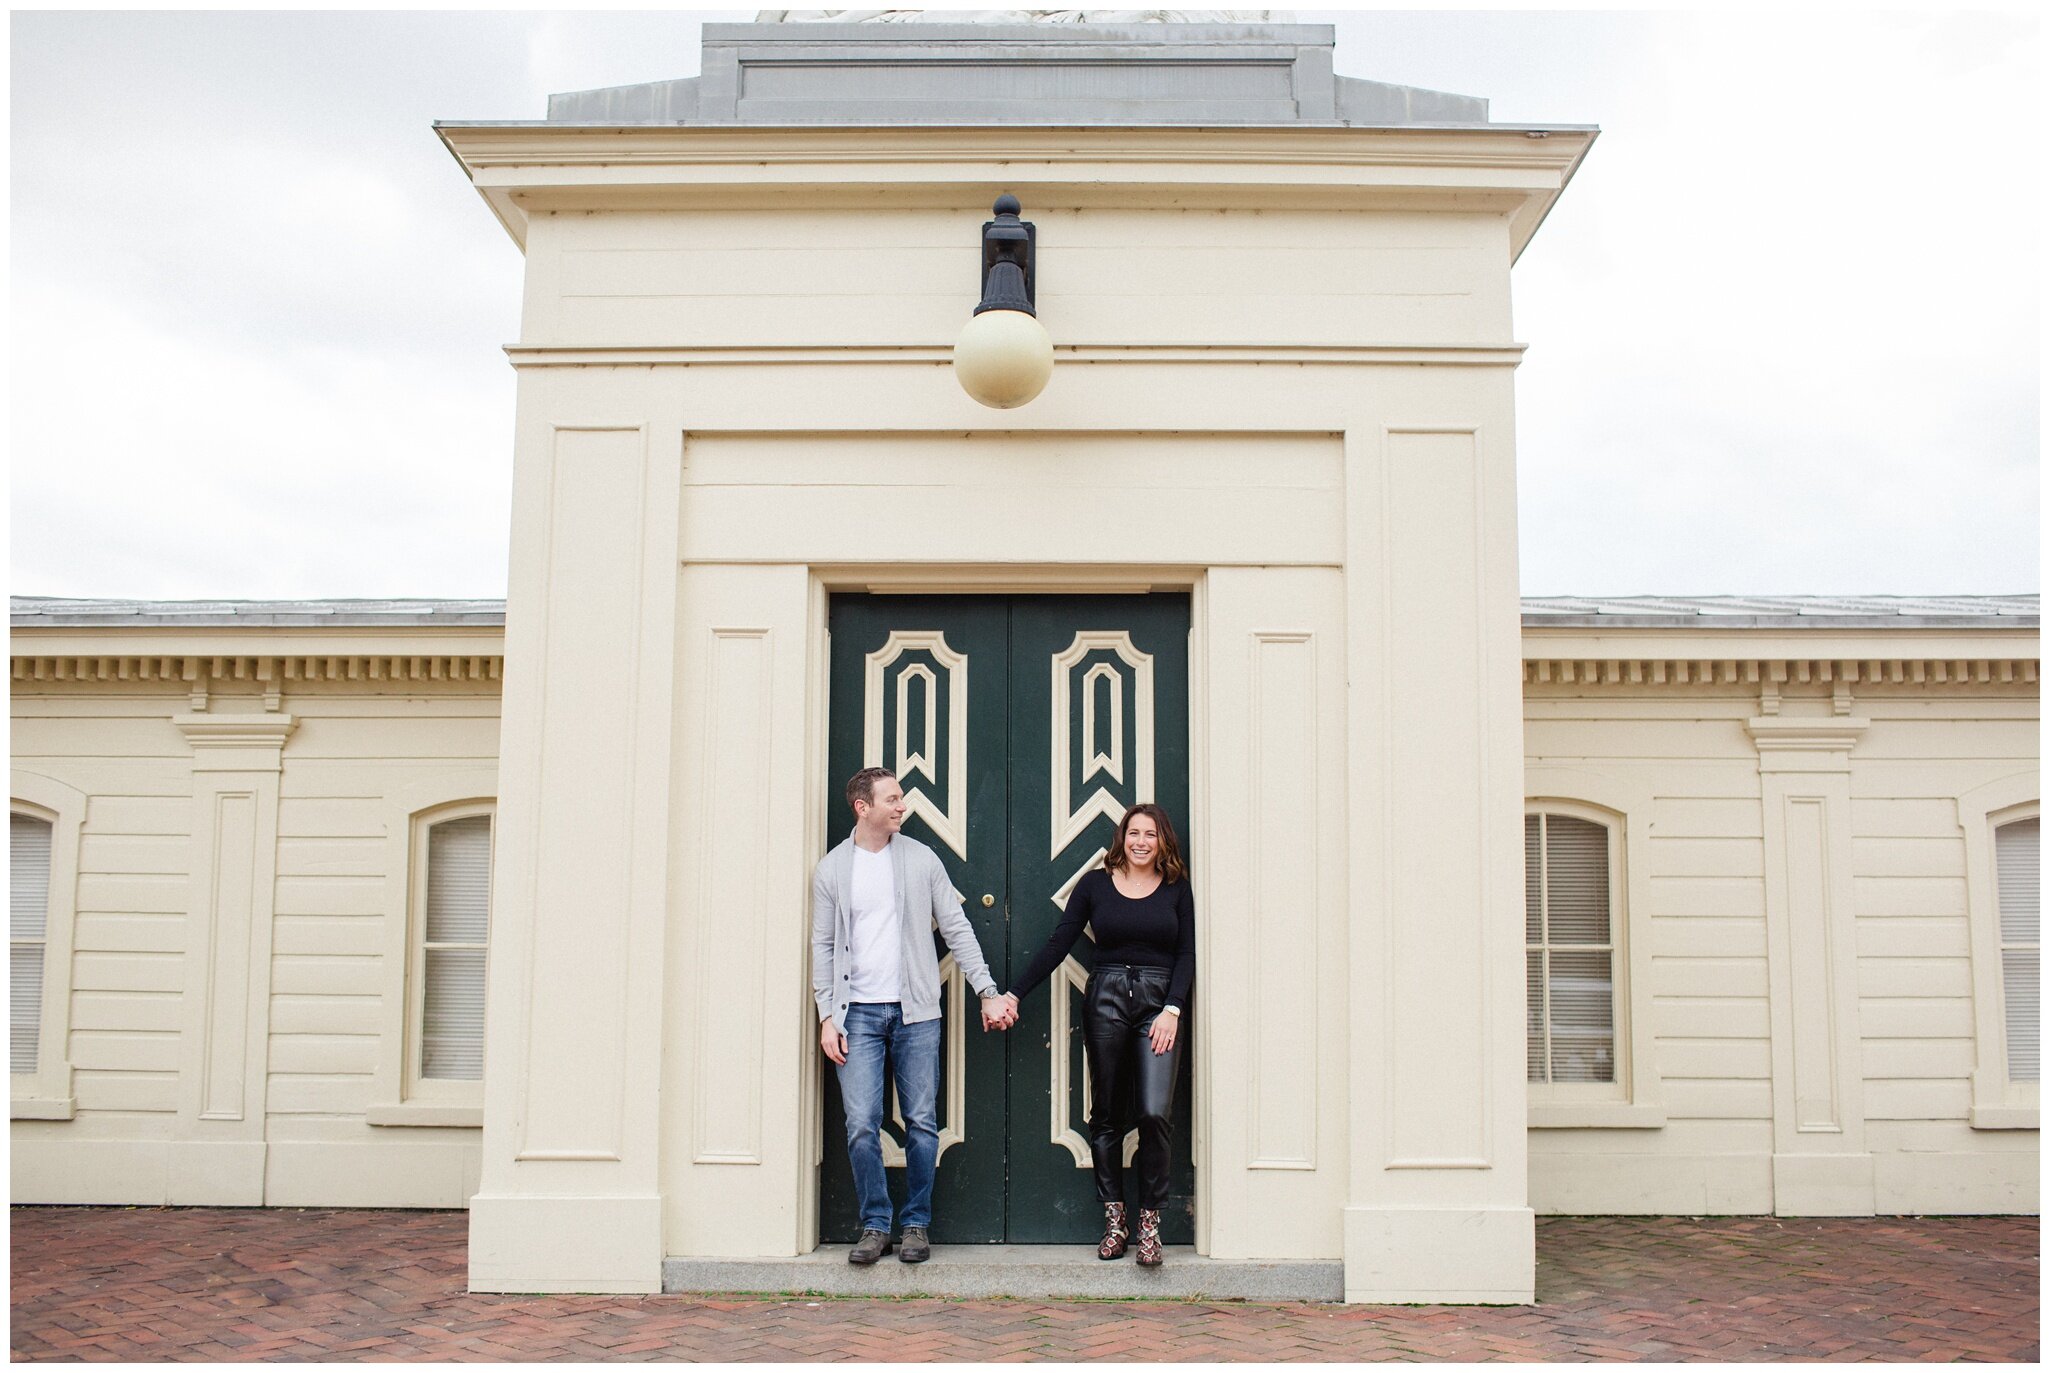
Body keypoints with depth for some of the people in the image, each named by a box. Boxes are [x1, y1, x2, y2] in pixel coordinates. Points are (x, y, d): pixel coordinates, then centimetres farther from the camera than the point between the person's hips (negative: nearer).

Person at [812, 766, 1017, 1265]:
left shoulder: (921, 859, 5)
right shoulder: (831, 869, 5)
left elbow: (957, 929, 7)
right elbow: (823, 947, 7)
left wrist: (988, 992, 1)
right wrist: (827, 1016, -1)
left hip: (916, 1011, 1)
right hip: (858, 1013, 0)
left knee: (922, 1123, 2)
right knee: (861, 1125, -5)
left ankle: (916, 1224, 17)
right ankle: (875, 1224, 12)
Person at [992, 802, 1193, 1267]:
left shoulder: (1176, 888, 7)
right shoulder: (1095, 884, 7)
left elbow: (1187, 954, 4)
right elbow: (1058, 945, 6)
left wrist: (1172, 1010, -9)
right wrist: (1014, 994, 1)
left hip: (1160, 1001, -1)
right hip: (1106, 998, 1)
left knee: (1155, 1112, -11)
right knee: (1105, 1114, 5)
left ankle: (1150, 1222, 2)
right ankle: (1113, 1218, 15)